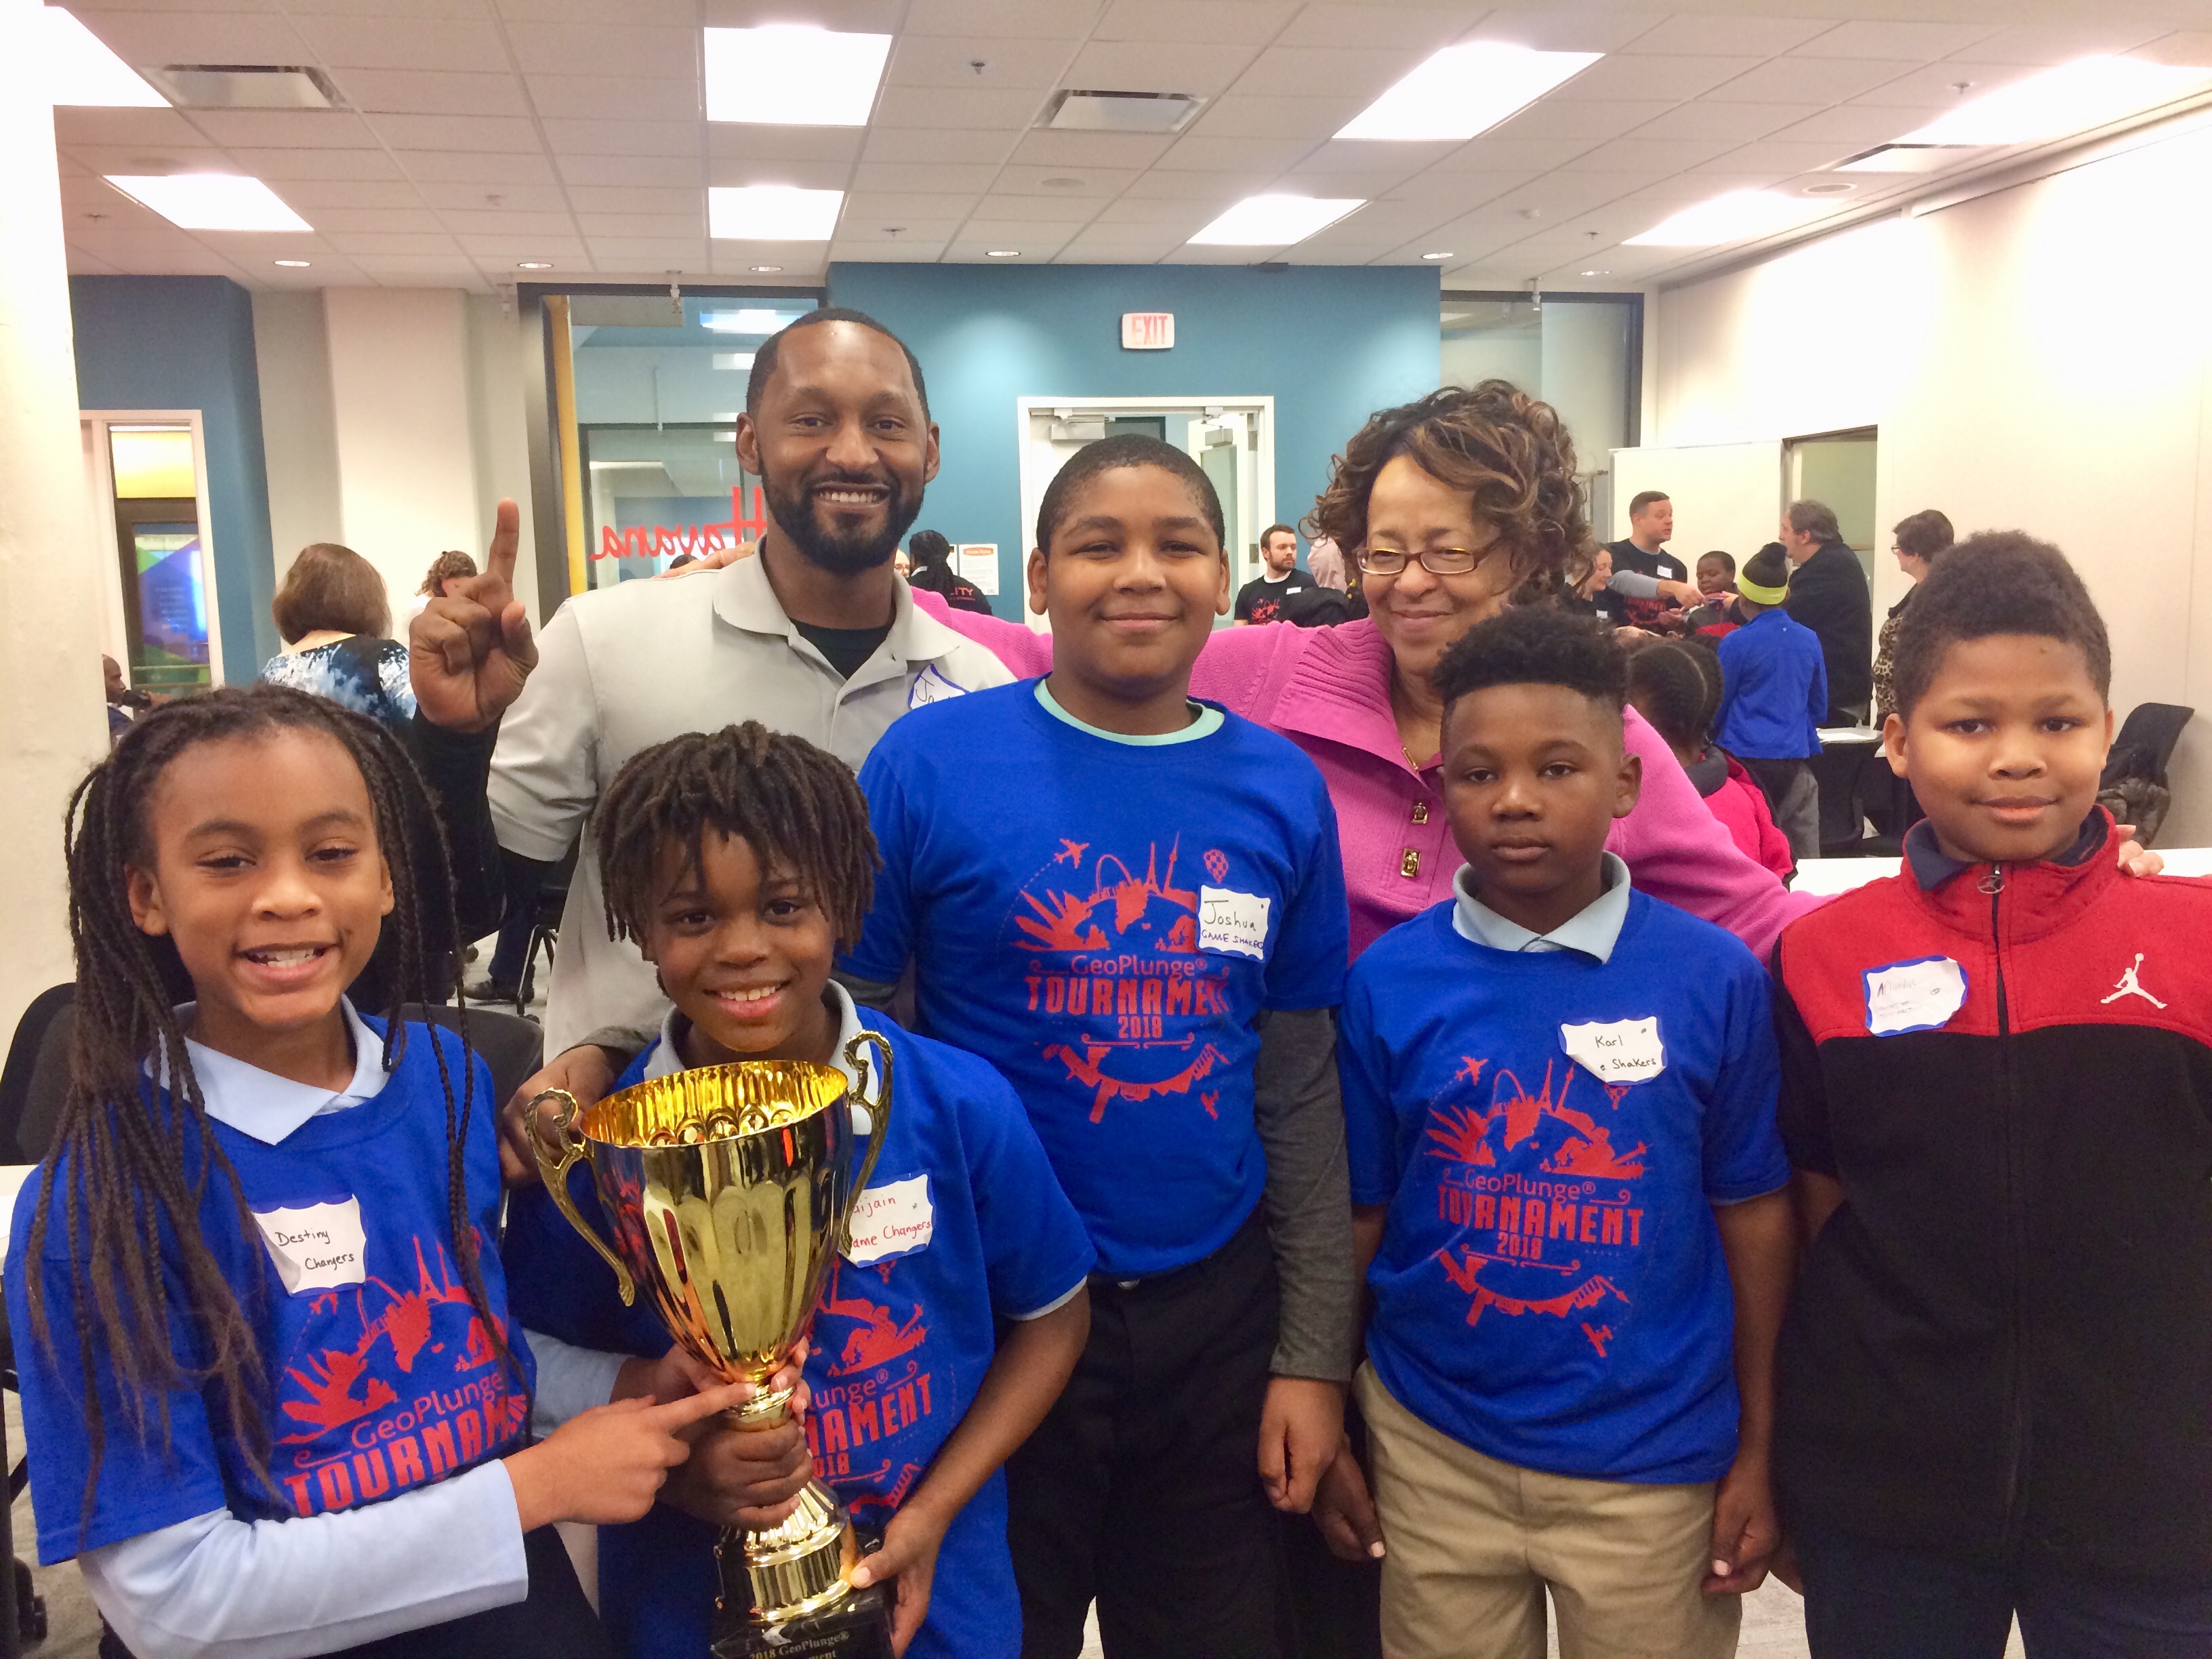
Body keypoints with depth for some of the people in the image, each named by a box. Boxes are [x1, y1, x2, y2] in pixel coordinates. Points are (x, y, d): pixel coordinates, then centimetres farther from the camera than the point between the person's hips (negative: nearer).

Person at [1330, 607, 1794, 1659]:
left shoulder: (1715, 978, -9)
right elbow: (1356, 1218, 0)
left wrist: (1758, 1454, 2)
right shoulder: (1389, 980, -8)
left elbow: (1753, 1215, -2)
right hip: (1436, 1451, 1)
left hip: (1656, 1463, 0)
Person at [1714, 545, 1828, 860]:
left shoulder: (1736, 643, -7)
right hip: (1795, 757, 4)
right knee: (1805, 856, 6)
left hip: (1747, 756, -4)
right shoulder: (1809, 640, 4)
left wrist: (1712, 739, 21)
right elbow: (1819, 704, 14)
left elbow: (1717, 705, 2)